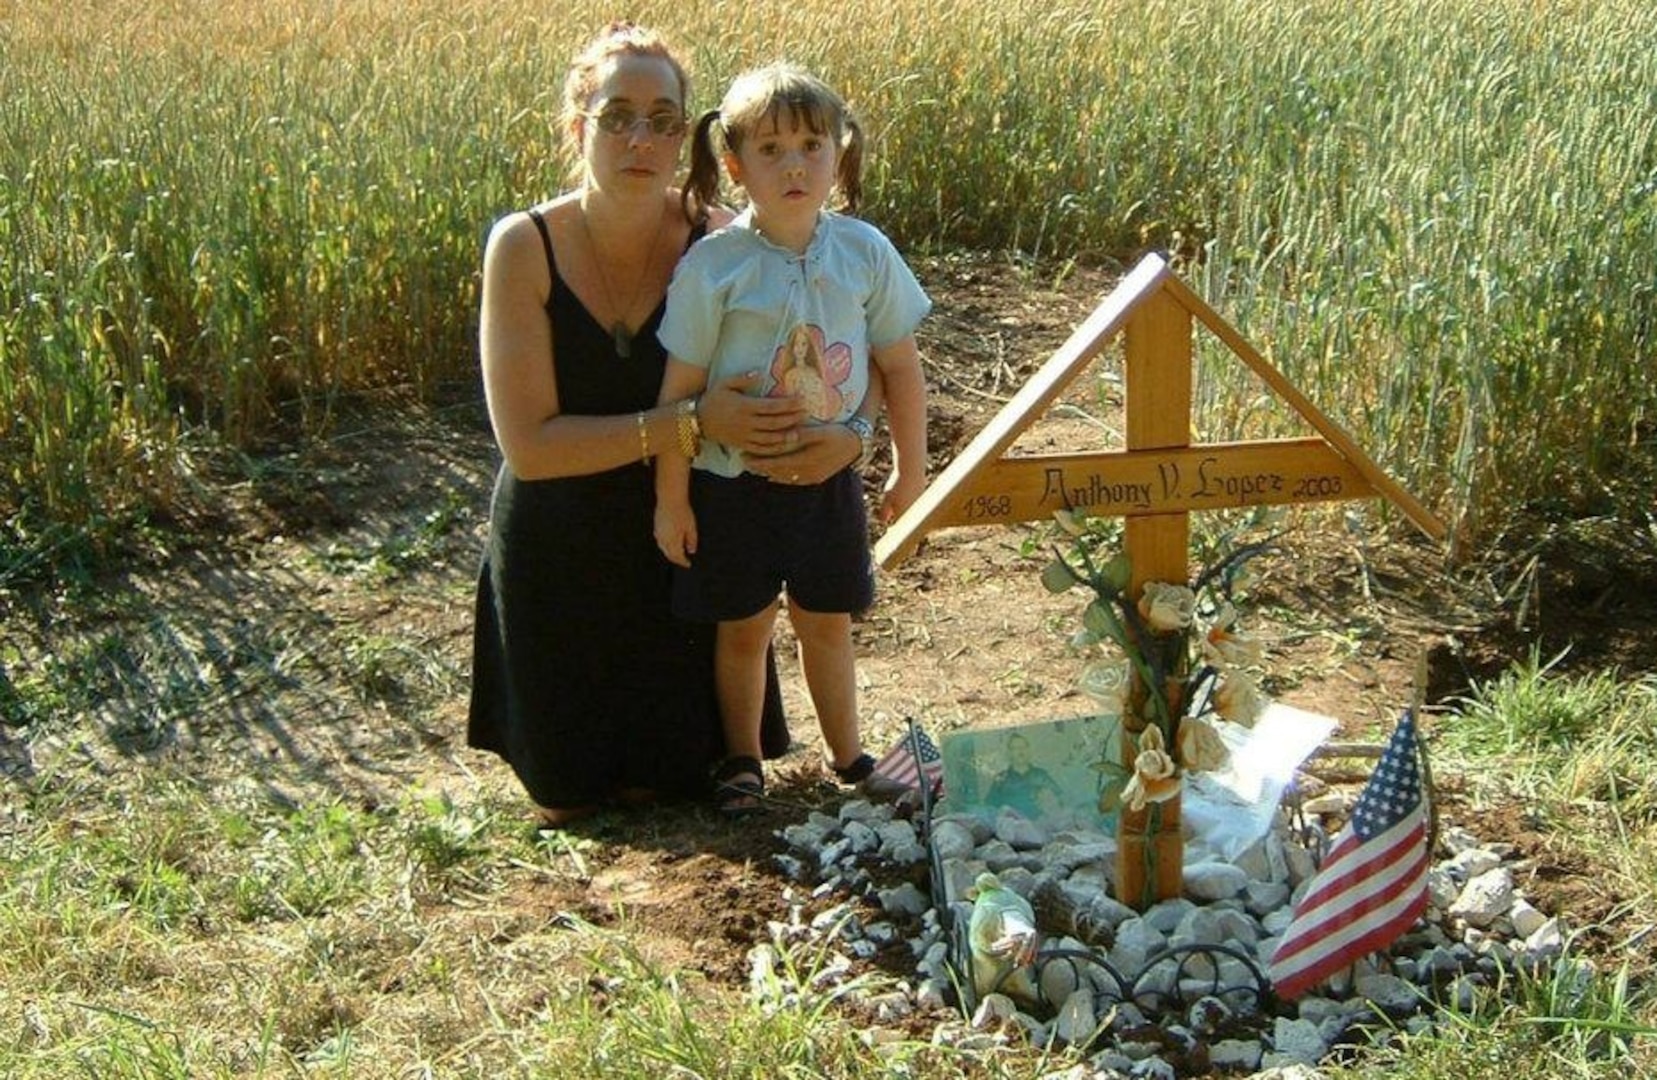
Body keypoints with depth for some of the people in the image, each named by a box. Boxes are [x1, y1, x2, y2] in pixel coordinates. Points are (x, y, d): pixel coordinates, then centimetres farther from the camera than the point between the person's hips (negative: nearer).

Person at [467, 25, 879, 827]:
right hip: (557, 554, -1)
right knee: (566, 802, 14)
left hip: (679, 543, 1)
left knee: (663, 782, 14)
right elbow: (528, 444, -25)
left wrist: (850, 435, -29)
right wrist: (691, 422, -32)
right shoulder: (525, 247, -20)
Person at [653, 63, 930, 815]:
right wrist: (671, 498, -9)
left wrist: (910, 467, 6)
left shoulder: (865, 252, -7)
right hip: (733, 483, -2)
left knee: (826, 621, 17)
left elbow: (900, 366, 2)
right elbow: (680, 388, -11)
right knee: (744, 628, 12)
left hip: (828, 479, 2)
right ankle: (743, 760, 33)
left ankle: (847, 754, 36)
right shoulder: (712, 265, -16)